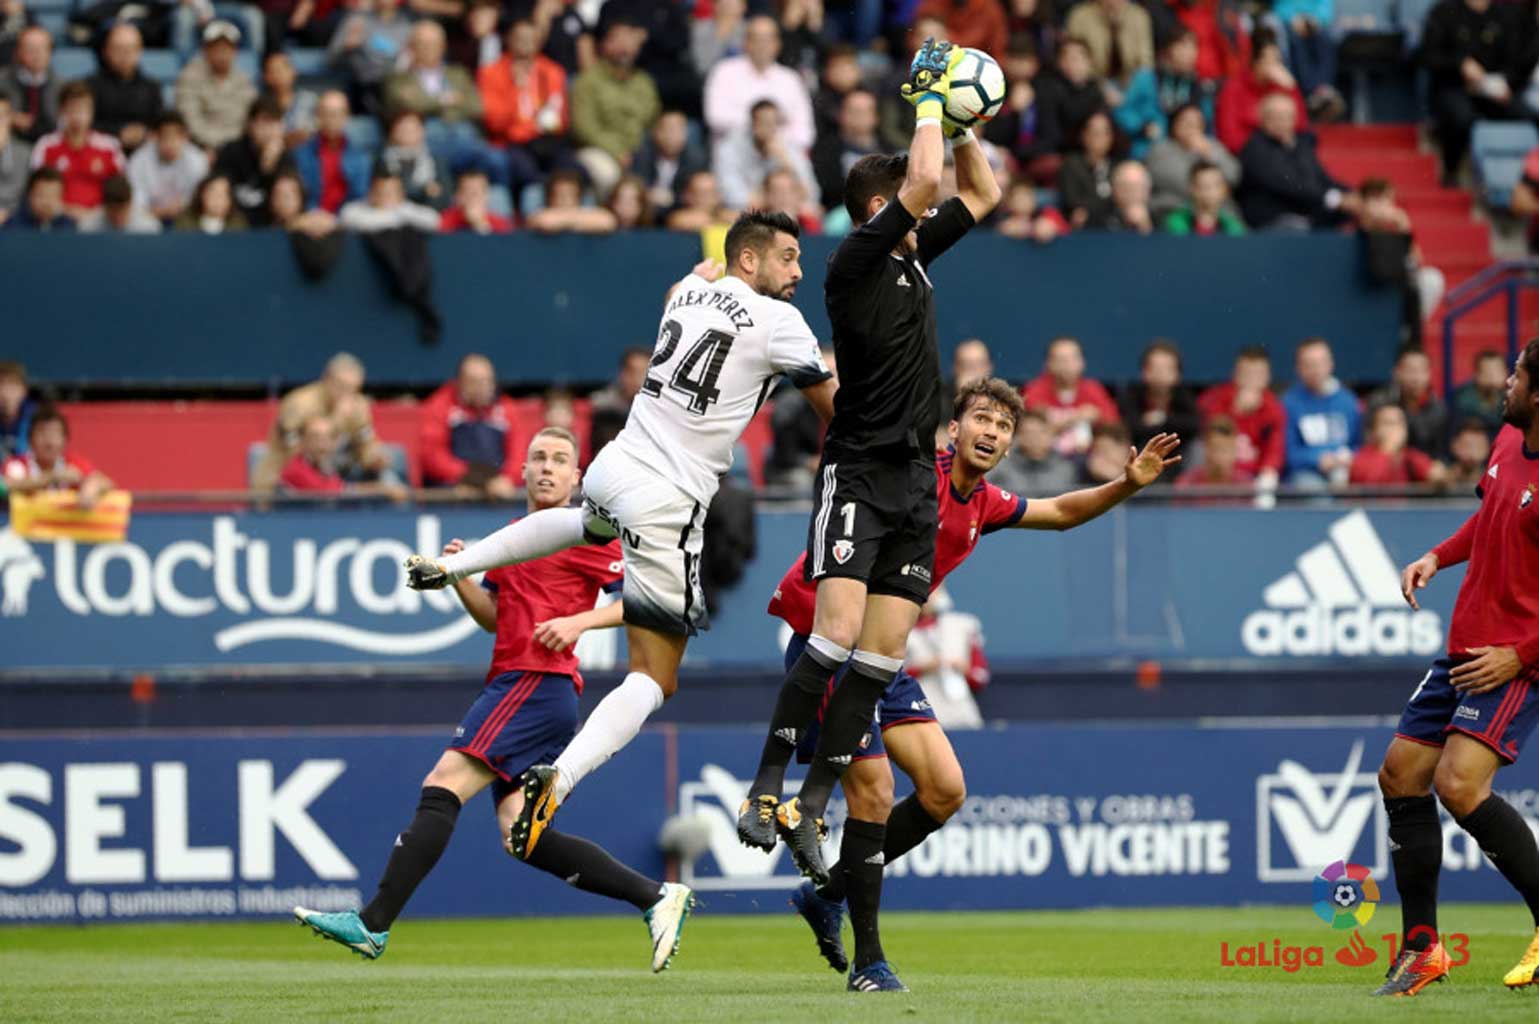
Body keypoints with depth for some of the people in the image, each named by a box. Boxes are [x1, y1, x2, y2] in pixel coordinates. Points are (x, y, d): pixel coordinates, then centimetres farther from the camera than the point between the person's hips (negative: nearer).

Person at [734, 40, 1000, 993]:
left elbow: (980, 194, 25)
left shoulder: (914, 258, 14)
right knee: (836, 636, -19)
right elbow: (925, 181, -19)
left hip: (915, 484, 7)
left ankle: (817, 798, 2)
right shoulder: (855, 262, -9)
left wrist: (962, 120, 12)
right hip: (859, 475, -7)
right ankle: (768, 785, -17)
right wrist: (929, 97, -6)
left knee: (881, 658, 0)